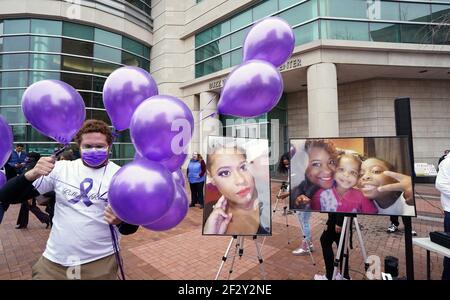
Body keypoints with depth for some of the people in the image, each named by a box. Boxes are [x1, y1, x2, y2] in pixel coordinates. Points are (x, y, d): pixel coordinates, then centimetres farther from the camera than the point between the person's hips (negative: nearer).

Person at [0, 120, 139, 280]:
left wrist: (121, 221, -31)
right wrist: (31, 175, -21)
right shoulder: (61, 168, -2)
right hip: (54, 260, 2)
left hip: (101, 261, -2)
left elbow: (131, 227, -7)